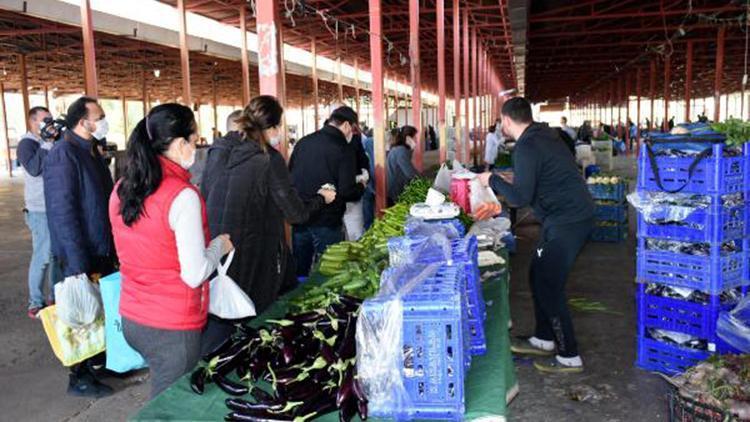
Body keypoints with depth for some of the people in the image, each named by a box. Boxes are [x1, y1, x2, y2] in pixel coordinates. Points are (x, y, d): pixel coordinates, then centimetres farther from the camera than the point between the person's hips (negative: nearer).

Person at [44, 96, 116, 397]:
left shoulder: (91, 151, 10)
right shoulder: (64, 155, -19)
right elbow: (62, 212, -23)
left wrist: (113, 246, 16)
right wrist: (78, 265, -24)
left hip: (103, 250, 8)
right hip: (82, 255, -8)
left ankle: (100, 358, 35)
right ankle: (80, 378, 19)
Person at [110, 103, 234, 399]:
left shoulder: (121, 189, 1)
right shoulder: (182, 196, -21)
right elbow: (194, 275, -19)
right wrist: (219, 246, -2)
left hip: (131, 319, 7)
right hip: (172, 329, -7)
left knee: (161, 395, 23)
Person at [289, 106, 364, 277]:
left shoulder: (303, 142, 4)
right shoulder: (344, 149, -12)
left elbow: (289, 175, 10)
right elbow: (347, 192, -16)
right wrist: (361, 187, 4)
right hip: (327, 221, -5)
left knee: (299, 270, 18)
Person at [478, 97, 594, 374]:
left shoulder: (527, 147, -18)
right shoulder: (543, 135, 12)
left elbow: (520, 198, -20)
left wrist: (493, 180, -7)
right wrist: (515, 181, 24)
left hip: (567, 221, -10)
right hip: (573, 215, 10)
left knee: (548, 286, -2)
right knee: (539, 276, 18)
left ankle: (569, 357, 9)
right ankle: (544, 339, 30)